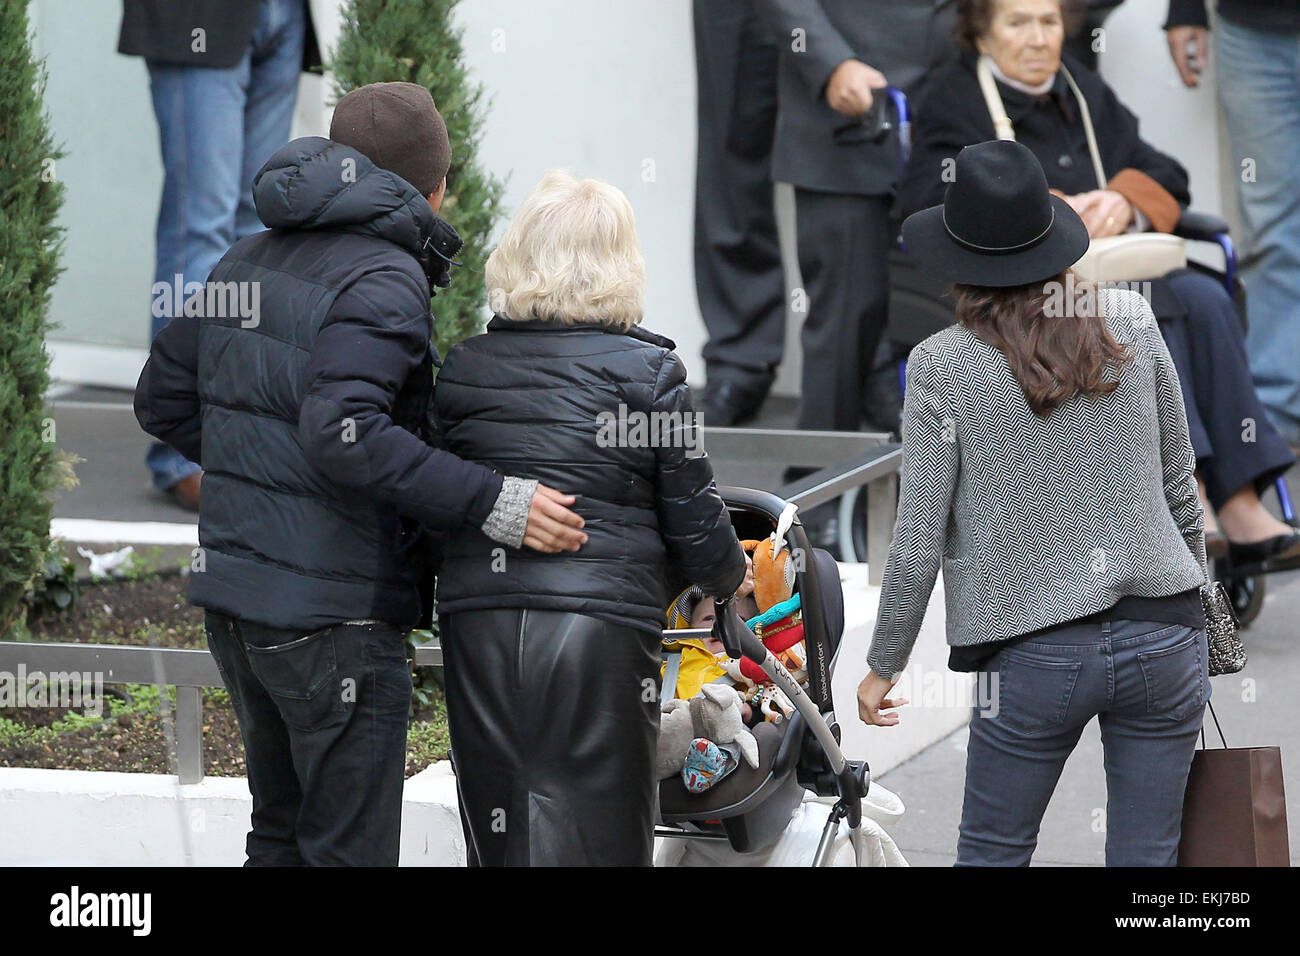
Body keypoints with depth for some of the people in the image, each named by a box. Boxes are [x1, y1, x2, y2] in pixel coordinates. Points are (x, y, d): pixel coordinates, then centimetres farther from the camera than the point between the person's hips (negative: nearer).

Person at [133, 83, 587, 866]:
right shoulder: (384, 280, -15)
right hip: (334, 615, -9)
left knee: (283, 836, 20)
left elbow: (164, 401, 16)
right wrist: (491, 503, -28)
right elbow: (342, 431, -28)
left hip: (233, 595, 9)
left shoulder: (248, 263, 12)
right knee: (350, 850, -2)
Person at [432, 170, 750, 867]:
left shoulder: (463, 367, 8)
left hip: (477, 626, 4)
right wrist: (731, 578, 22)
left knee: (499, 840, 11)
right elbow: (695, 523, 2)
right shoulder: (647, 371, -3)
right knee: (598, 837, -1)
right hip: (601, 621, -4)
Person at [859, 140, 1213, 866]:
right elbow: (1179, 487, 8)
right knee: (1145, 859, 8)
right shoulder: (1131, 322, 0)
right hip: (1163, 640, 2)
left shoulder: (942, 368, -8)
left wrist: (884, 666, 6)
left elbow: (918, 546, -7)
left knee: (992, 855, 13)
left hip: (1037, 660, -2)